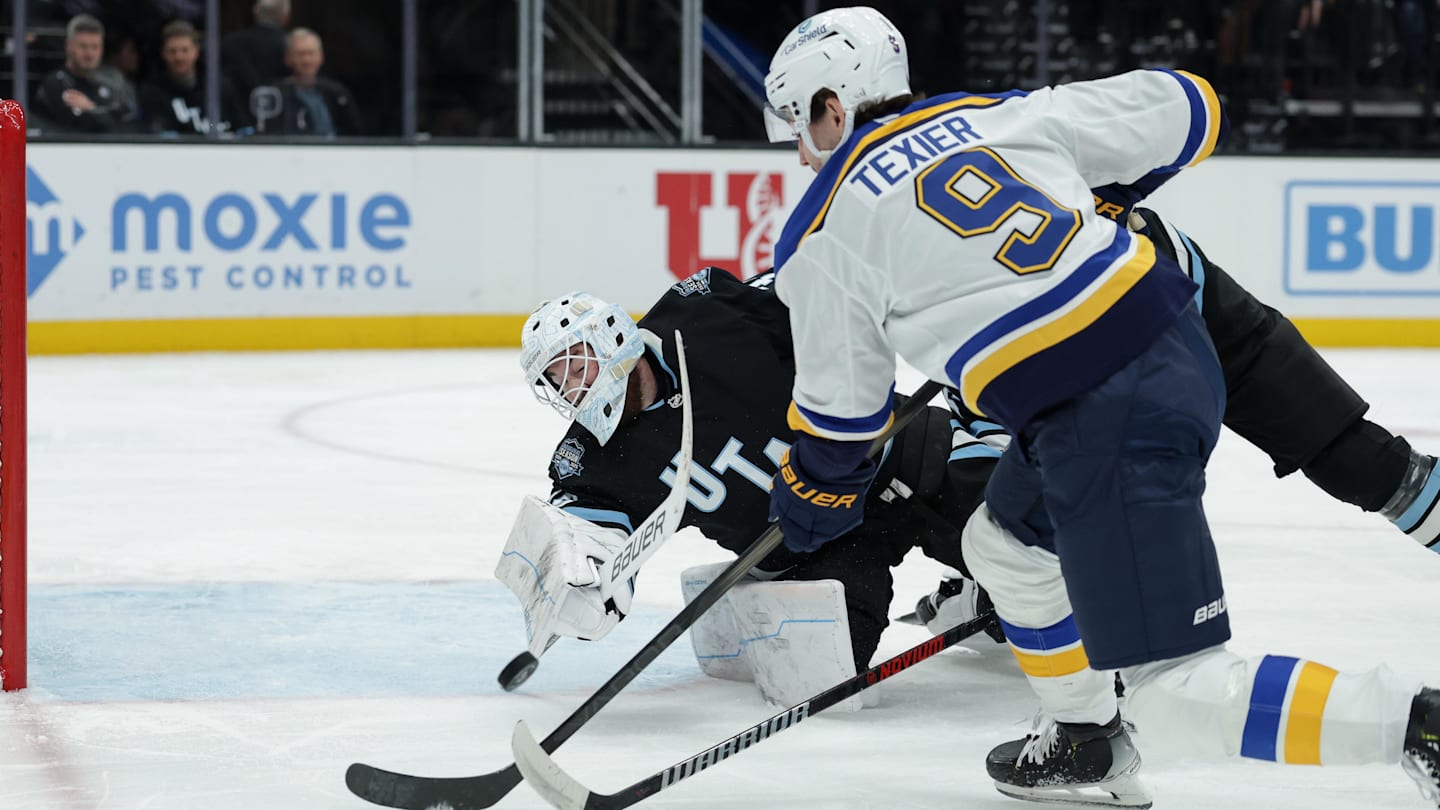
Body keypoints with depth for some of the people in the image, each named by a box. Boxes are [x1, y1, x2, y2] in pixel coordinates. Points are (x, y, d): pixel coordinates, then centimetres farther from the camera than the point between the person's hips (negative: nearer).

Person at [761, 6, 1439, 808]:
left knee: (1178, 693, -5)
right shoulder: (997, 114, 13)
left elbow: (839, 406, 13)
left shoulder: (828, 233, 1)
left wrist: (814, 496, 33)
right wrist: (1106, 191, 38)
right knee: (1006, 543, 29)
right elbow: (1180, 111, 17)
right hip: (1181, 350, 8)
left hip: (1106, 426, -8)